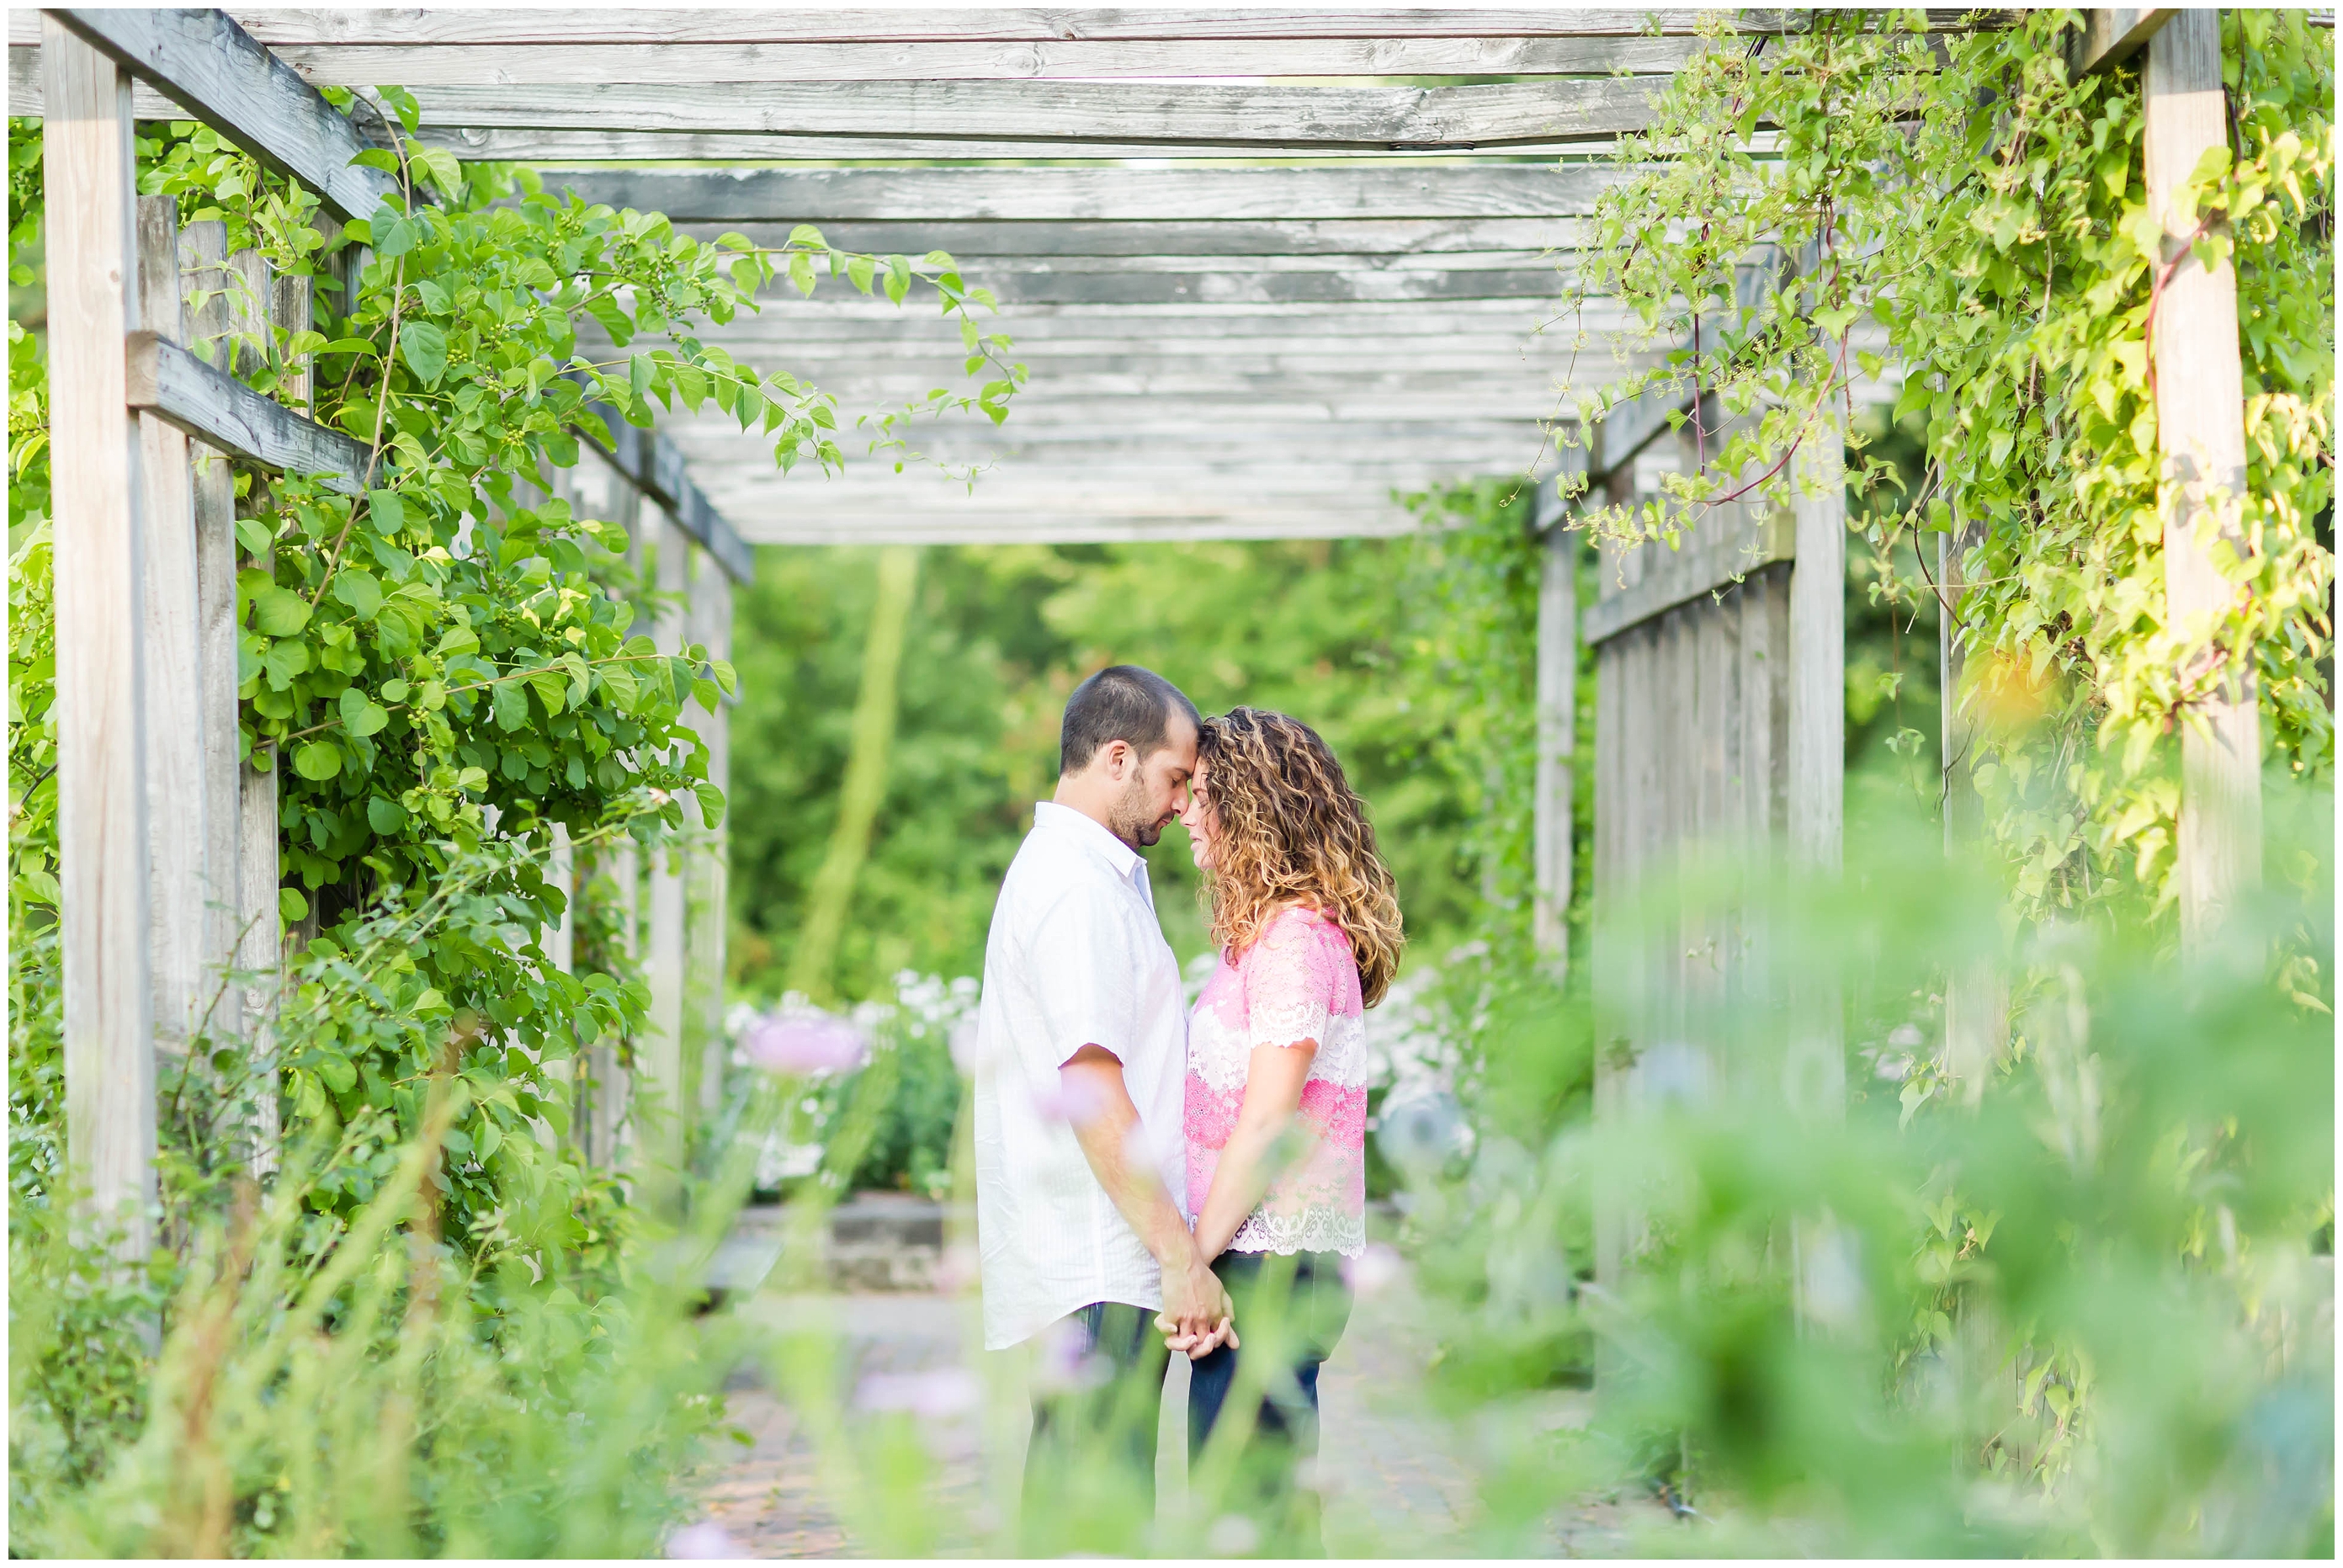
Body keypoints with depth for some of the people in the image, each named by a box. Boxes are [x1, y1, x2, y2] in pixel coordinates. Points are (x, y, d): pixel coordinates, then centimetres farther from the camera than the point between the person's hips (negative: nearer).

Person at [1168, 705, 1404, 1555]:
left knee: (1243, 1508, -8)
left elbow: (1266, 1120, -17)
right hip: (1263, 1263, 10)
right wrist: (1196, 1259, 15)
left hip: (1268, 1262, -10)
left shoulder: (1294, 935, -13)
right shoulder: (1263, 931, 17)